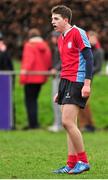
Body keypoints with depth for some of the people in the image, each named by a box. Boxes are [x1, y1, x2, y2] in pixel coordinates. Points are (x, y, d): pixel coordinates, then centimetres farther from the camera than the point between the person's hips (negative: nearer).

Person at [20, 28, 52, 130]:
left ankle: (33, 123, -7)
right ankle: (35, 123, 14)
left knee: (29, 101, -2)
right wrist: (46, 71, 26)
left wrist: (25, 69, -31)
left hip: (31, 77, -7)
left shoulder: (29, 45, -9)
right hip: (41, 77, 7)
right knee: (34, 99, 16)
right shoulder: (45, 46, 9)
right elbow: (49, 61, 12)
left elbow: (29, 58, -23)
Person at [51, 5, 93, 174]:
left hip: (77, 82, -9)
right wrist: (60, 91, 22)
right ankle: (72, 164, 7)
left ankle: (83, 161, -7)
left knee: (67, 122, -15)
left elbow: (89, 58, -13)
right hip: (66, 81, 9)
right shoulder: (61, 39, 18)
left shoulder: (77, 33, -8)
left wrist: (87, 83, -20)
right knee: (69, 124, 6)